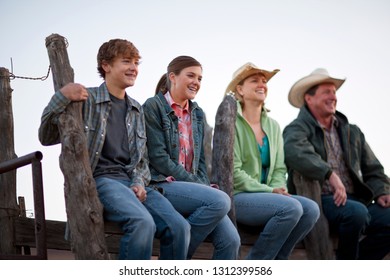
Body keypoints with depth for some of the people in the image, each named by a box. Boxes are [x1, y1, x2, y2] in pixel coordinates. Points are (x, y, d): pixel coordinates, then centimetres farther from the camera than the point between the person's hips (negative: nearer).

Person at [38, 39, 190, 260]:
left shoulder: (136, 109, 20)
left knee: (179, 227, -21)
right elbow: (47, 138, -2)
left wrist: (139, 183, 2)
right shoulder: (87, 100, 3)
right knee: (143, 222, -35)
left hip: (132, 182, 6)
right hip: (100, 180, -5)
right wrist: (61, 98, -16)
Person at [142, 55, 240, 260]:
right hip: (162, 185, -6)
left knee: (230, 239, -19)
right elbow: (158, 158, -8)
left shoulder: (198, 114, 20)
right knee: (220, 200, -30)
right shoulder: (153, 107, 0)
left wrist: (205, 187, -2)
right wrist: (199, 187, -11)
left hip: (191, 187, 6)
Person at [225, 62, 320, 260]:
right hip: (236, 197, -6)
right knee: (291, 207, -29)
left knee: (310, 208, -19)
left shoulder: (273, 126, 16)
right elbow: (233, 172, -13)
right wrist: (270, 191, -17)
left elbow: (279, 169, 14)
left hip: (266, 196, 6)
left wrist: (279, 189, -8)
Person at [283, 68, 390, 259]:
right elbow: (295, 152, -23)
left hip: (354, 199, 6)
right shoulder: (298, 129, 1)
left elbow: (372, 169, 21)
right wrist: (330, 174, -33)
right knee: (356, 212, -33)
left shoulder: (352, 132, 22)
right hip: (319, 200, -6)